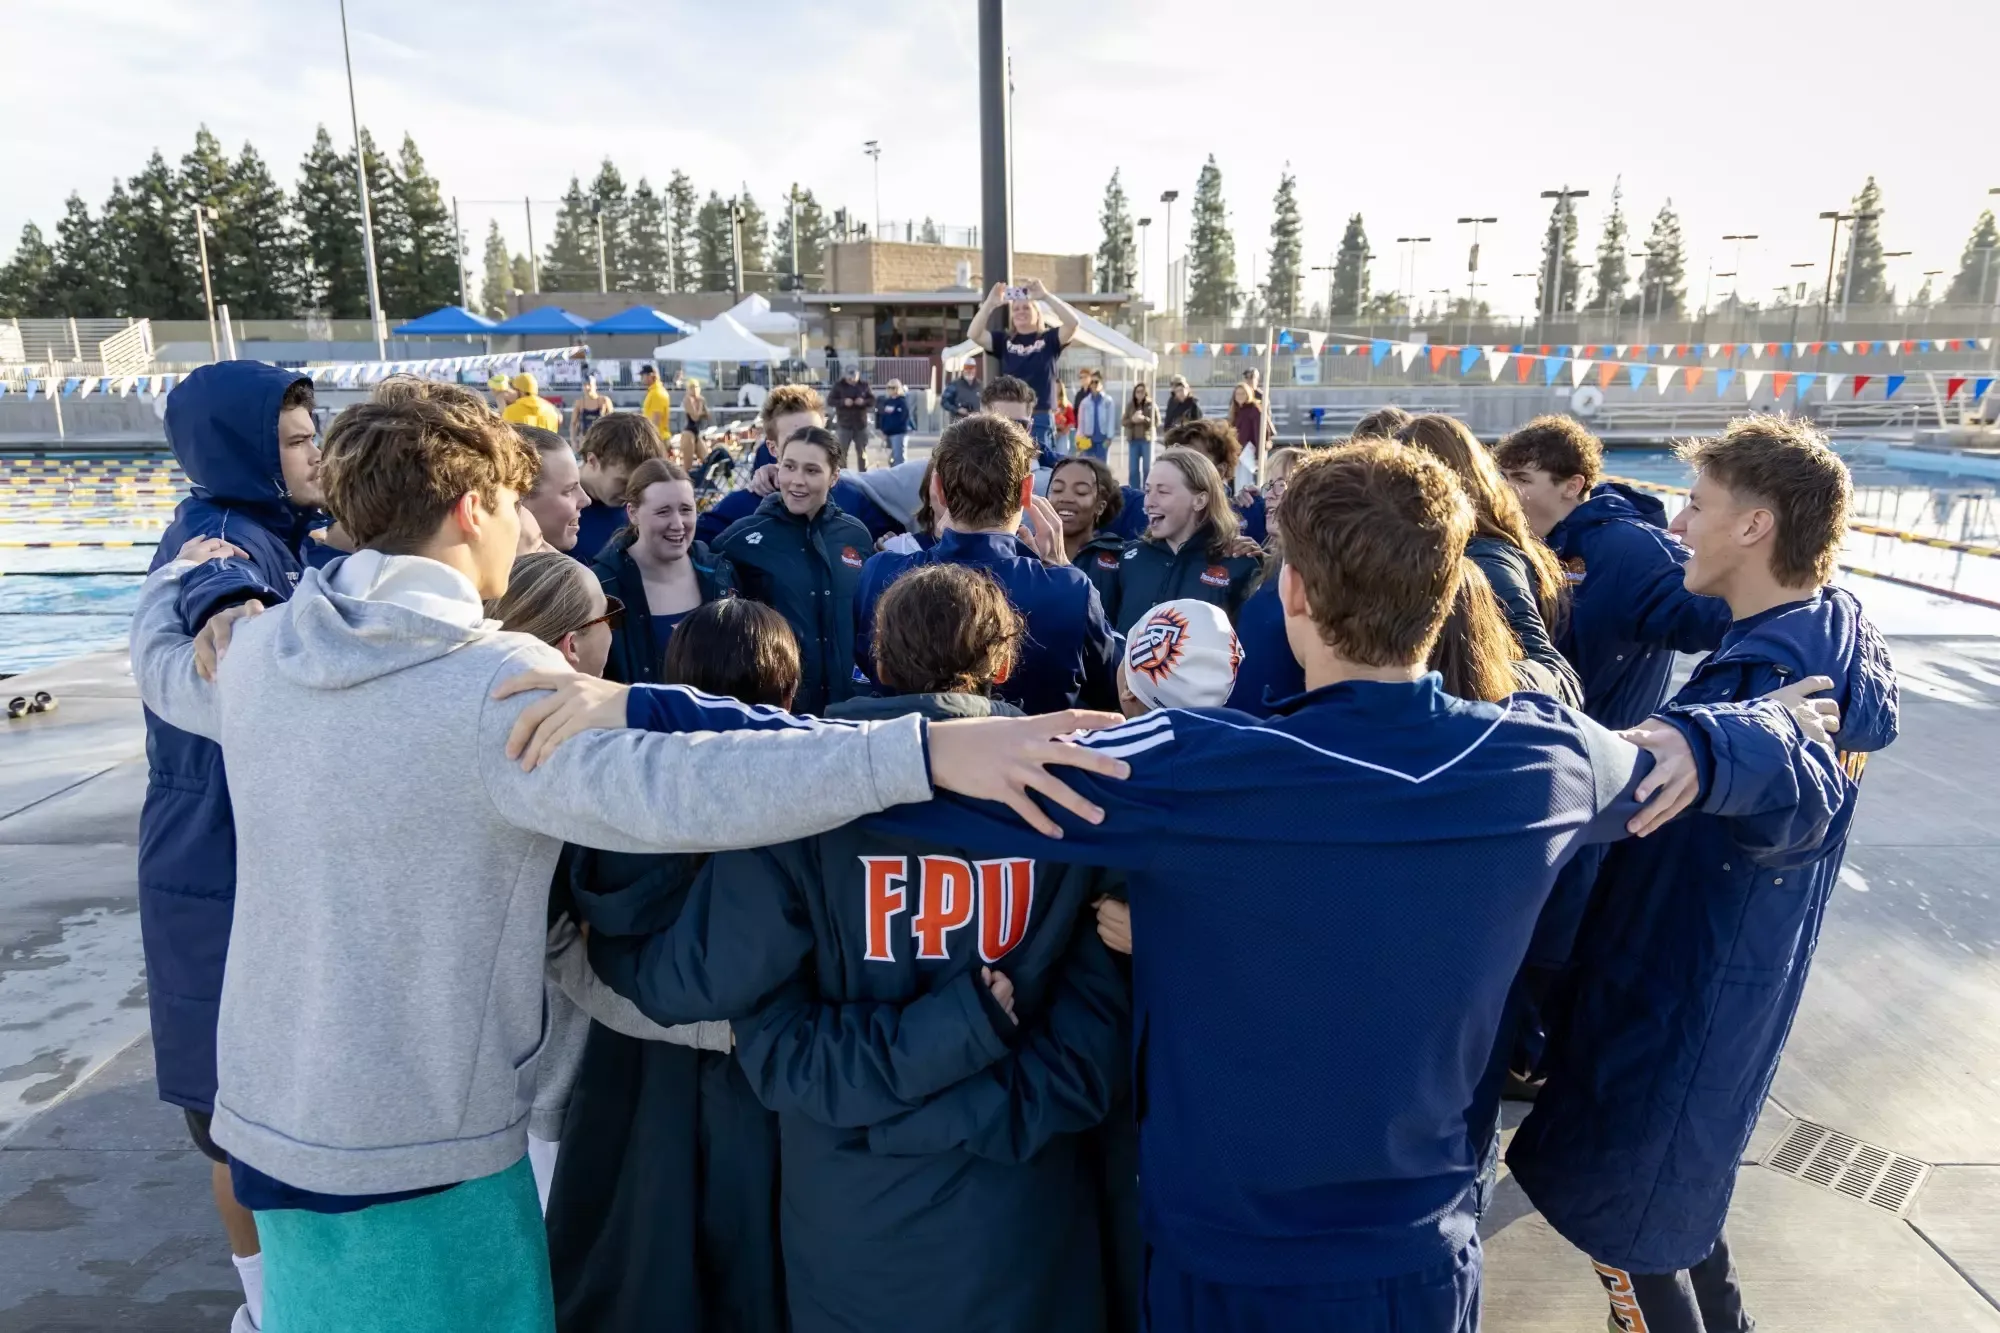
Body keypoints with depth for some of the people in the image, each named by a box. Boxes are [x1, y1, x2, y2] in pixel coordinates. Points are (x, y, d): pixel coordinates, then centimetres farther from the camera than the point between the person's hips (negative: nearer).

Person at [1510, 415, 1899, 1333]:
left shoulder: (1779, 665, -30)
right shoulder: (1835, 633, 1)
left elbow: (1802, 807, -49)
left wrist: (1702, 743, -69)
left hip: (1682, 989, -10)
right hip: (1697, 976, 10)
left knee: (1618, 1207, 8)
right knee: (1674, 1179, 28)